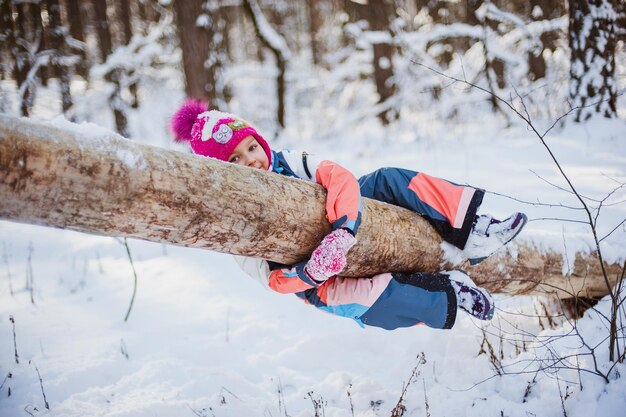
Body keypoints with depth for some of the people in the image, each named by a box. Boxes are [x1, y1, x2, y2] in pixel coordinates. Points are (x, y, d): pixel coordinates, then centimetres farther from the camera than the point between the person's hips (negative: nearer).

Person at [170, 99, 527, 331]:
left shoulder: (287, 162, -9)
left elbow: (340, 177, -25)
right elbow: (273, 279, -19)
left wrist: (344, 229, -44)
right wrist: (310, 274, -41)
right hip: (322, 280, -4)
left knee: (388, 180, -13)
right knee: (367, 297, -37)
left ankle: (469, 230, -16)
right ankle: (449, 295, -16)